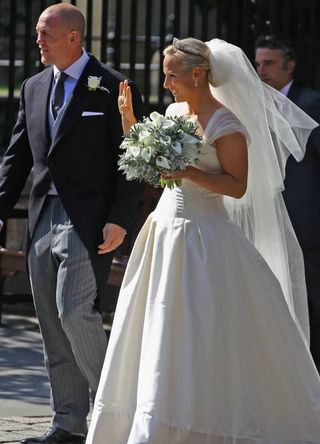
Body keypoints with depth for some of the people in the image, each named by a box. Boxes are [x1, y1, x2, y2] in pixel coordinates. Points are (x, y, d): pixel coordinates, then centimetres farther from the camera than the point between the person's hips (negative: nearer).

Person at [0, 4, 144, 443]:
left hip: (89, 221, -7)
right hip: (43, 221, 7)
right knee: (53, 325, 7)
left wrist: (119, 220, -15)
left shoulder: (114, 88, -5)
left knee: (75, 311, -16)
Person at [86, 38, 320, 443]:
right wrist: (128, 117, 10)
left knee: (203, 334, -7)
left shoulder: (225, 124, -13)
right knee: (154, 331, 9)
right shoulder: (175, 112, 10)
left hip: (205, 237, -8)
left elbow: (238, 186, -16)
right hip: (166, 228, 8)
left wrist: (189, 173, -25)